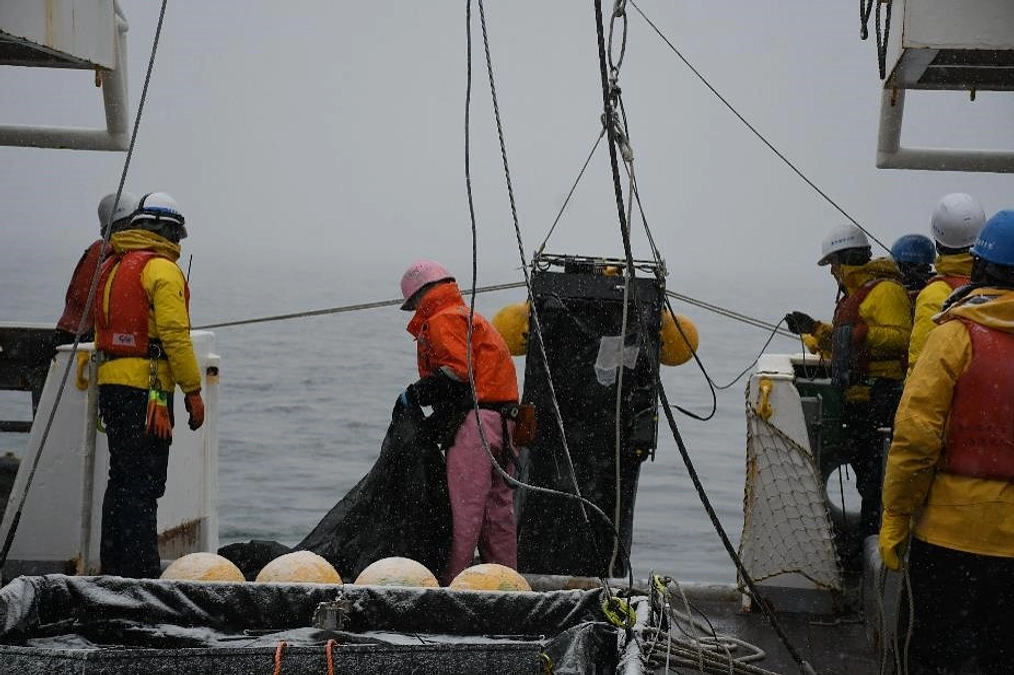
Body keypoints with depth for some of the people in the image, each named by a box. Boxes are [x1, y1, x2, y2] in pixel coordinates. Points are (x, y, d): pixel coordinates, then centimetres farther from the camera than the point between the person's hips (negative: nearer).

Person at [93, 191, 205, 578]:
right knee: (144, 484, -8)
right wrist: (193, 391, -11)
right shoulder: (162, 269, -10)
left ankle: (113, 568, 21)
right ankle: (141, 575, -10)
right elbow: (175, 335, -16)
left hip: (110, 383, 9)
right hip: (146, 387, -8)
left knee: (122, 477, 16)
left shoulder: (111, 267, 17)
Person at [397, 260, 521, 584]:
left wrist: (414, 394, -7)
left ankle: (453, 579, -8)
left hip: (475, 422, -10)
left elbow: (457, 371, -17)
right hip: (501, 419, 10)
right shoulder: (469, 317, 27)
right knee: (497, 505, 12)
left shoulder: (442, 320, -3)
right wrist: (436, 421, 17)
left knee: (465, 504, -9)